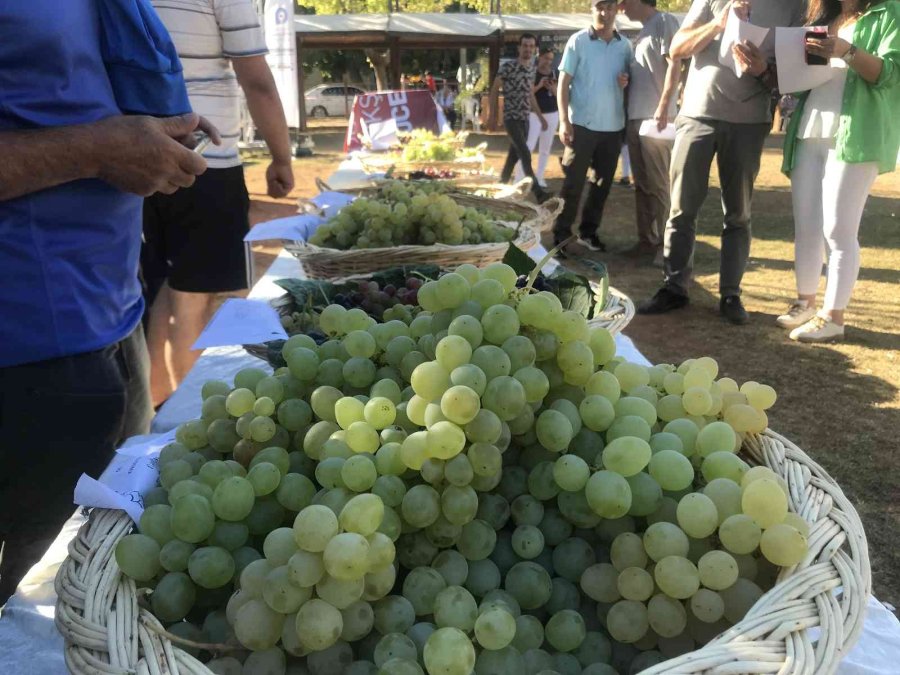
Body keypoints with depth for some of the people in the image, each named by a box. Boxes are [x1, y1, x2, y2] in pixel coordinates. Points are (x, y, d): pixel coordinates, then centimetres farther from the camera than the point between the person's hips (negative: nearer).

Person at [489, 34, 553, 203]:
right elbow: (494, 90, -4)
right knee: (525, 155, -15)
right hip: (511, 118, -7)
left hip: (525, 119, 7)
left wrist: (540, 116, 19)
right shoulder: (508, 67, -10)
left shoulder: (532, 69, 10)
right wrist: (492, 115, -7)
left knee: (514, 155, 12)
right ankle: (538, 193, -18)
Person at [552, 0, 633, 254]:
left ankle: (588, 231, 22)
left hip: (613, 126, 4)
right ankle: (560, 236, 3)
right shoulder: (578, 41, -2)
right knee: (573, 183, -3)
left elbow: (632, 79, 19)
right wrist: (564, 121, -11)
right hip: (582, 124, -4)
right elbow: (564, 82, -3)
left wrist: (627, 82, -6)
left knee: (603, 183, 10)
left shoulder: (625, 45, 8)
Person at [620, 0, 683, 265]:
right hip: (635, 118, 9)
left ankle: (666, 243, -3)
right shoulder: (643, 31, 21)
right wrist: (624, 80, 10)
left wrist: (663, 107, -19)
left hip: (655, 118, -9)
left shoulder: (664, 21, -4)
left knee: (659, 184, -7)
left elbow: (675, 66, -13)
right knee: (642, 184, 10)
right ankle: (647, 240, 16)